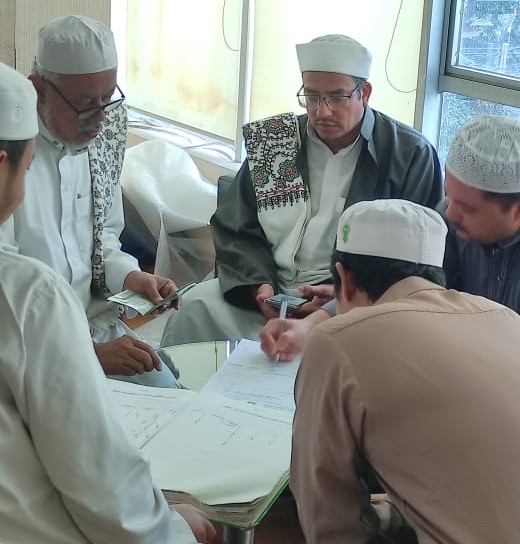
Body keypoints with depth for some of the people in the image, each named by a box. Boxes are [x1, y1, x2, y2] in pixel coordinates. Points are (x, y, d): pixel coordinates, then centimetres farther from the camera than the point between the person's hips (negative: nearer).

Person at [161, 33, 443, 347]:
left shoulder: (411, 156, 1)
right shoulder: (274, 142, 12)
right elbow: (236, 232, 12)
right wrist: (260, 286, -8)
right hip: (269, 289, 3)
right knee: (196, 308, -23)